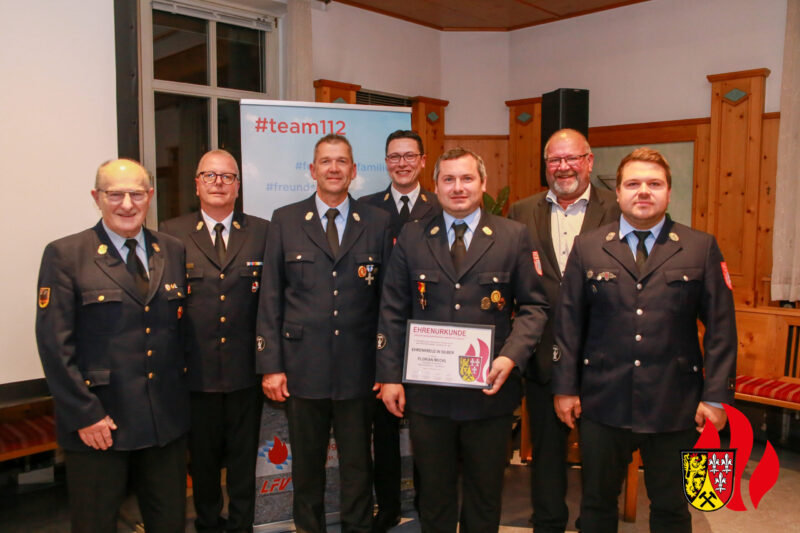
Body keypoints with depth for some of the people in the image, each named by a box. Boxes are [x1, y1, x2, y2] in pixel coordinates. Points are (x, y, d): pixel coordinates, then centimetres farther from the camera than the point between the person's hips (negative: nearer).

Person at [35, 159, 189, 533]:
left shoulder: (173, 252, 6)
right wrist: (84, 414, -12)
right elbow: (55, 343, -10)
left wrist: (182, 393, 5)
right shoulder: (65, 255, -7)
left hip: (167, 419, 4)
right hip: (97, 424, -3)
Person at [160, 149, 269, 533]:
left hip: (246, 370, 0)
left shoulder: (262, 232, 2)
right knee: (202, 457, 17)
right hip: (196, 370, 0)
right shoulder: (171, 234, 0)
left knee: (244, 457, 15)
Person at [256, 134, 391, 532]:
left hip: (358, 369, 0)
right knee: (306, 464, 15)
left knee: (358, 465, 13)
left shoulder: (377, 223, 4)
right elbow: (270, 298, 1)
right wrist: (270, 365, -4)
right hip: (302, 367, 0)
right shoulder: (285, 221, 3)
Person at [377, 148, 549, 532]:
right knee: (434, 491, 16)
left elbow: (533, 306, 0)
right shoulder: (411, 238, 4)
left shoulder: (514, 236, 0)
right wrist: (389, 376, -3)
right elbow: (392, 313, 3)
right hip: (427, 394, 1)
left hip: (489, 390, 0)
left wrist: (511, 357, -16)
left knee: (485, 494, 16)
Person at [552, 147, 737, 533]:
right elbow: (568, 323, 2)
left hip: (675, 404, 0)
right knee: (597, 502, 15)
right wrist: (565, 387, 0)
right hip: (603, 402, 0)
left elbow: (720, 327, 0)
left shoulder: (701, 248, 1)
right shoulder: (587, 248, 2)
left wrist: (716, 396, -4)